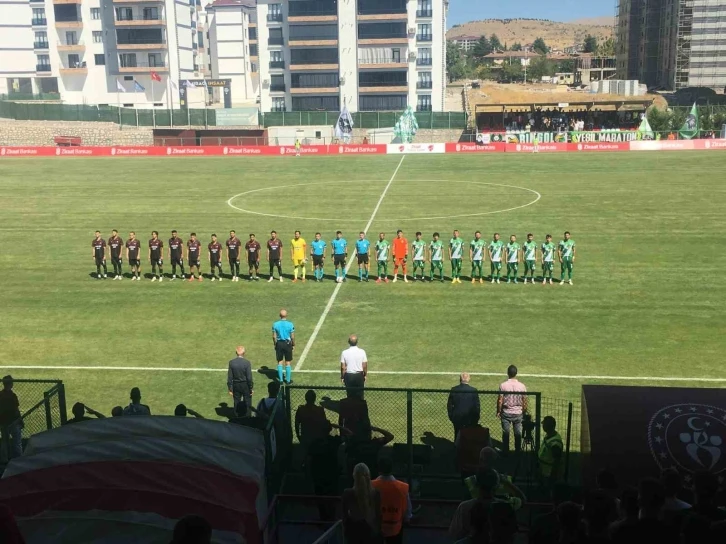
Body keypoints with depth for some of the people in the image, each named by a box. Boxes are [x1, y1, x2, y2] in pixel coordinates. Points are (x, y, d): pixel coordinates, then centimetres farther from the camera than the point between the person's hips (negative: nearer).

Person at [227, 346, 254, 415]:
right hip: (245, 386, -2)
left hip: (236, 386, 2)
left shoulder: (231, 362, -10)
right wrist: (252, 388, -3)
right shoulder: (247, 363, -18)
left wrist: (230, 389, 4)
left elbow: (229, 377, -5)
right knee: (247, 404, 13)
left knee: (237, 404, 14)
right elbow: (249, 377, -14)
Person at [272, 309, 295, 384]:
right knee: (288, 363, 8)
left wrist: (275, 344, 11)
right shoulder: (290, 324, -13)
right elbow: (292, 337, -7)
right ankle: (288, 380, 14)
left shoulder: (275, 324, -7)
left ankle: (280, 380, 16)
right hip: (287, 344, -1)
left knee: (279, 362, 12)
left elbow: (274, 336, -3)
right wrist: (293, 345, 7)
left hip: (279, 344, 1)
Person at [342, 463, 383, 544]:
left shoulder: (348, 493, -18)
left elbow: (345, 514, -7)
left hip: (353, 529, -1)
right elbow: (378, 513, -4)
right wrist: (378, 529, 9)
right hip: (370, 529, 1)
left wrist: (344, 529, 8)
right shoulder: (375, 492, -14)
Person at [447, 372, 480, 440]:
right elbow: (477, 406, -6)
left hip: (457, 417, 1)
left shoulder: (454, 390, -6)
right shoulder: (474, 390, -11)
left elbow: (449, 405, -1)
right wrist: (476, 418, 5)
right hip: (470, 418, -1)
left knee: (457, 436, 12)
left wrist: (451, 416, 11)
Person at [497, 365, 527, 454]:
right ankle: (518, 451, 18)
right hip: (518, 413, 1)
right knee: (518, 434, 11)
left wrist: (498, 411, 4)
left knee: (505, 433, 9)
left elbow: (500, 400, -10)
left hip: (506, 413, -1)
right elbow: (524, 401, -1)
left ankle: (506, 452, 15)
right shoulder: (522, 386, -8)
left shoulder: (503, 385, -13)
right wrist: (524, 412, 13)